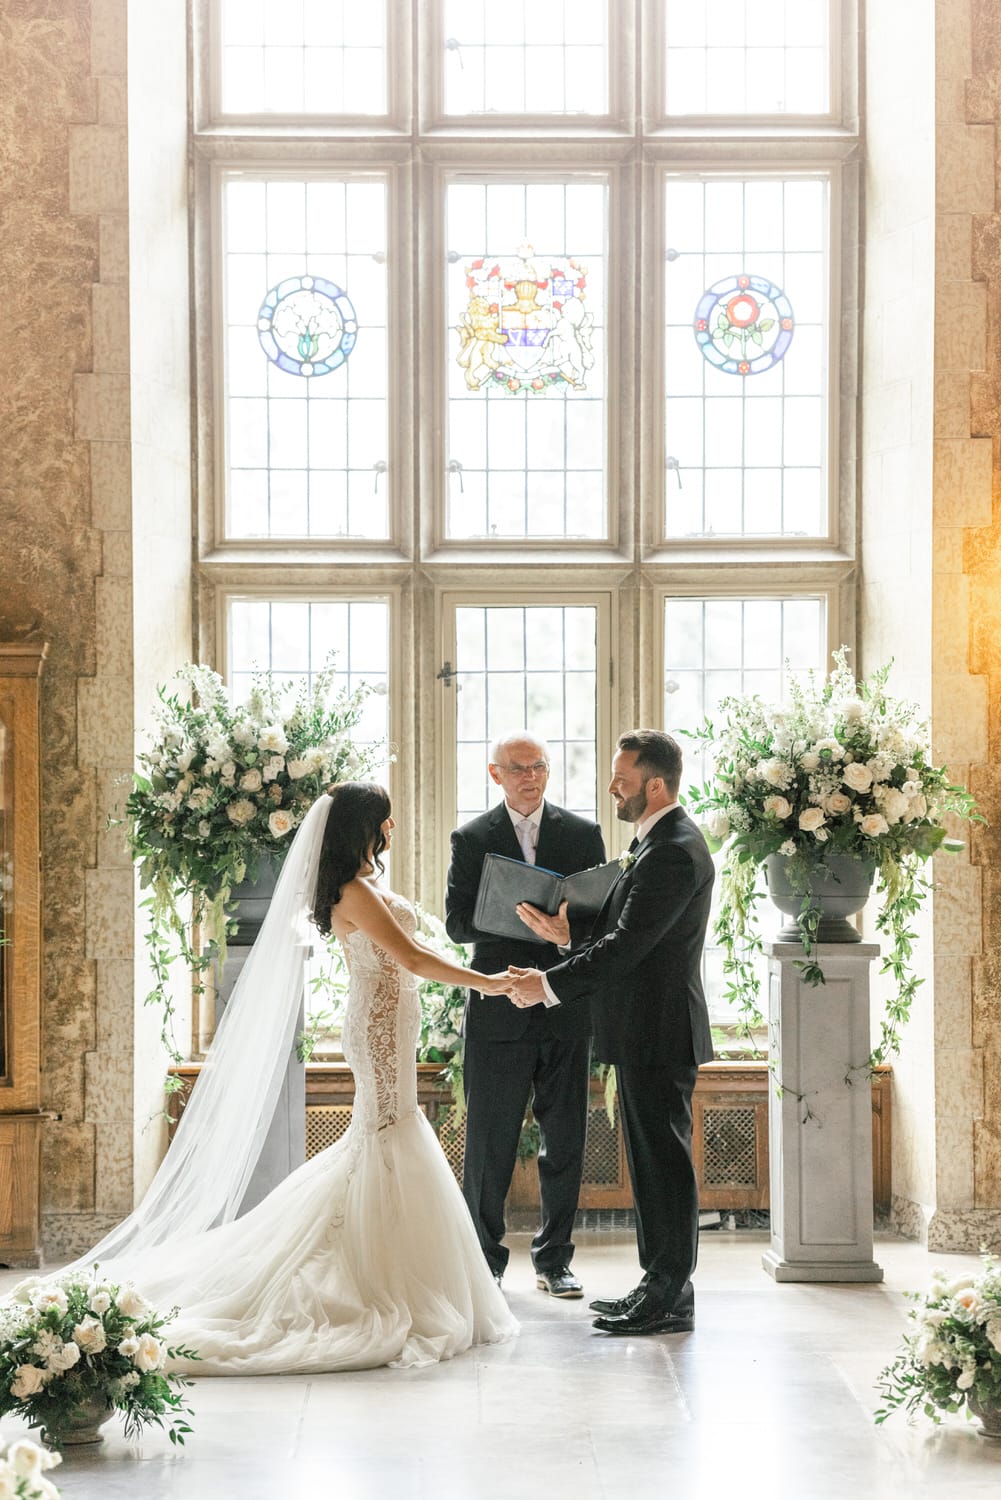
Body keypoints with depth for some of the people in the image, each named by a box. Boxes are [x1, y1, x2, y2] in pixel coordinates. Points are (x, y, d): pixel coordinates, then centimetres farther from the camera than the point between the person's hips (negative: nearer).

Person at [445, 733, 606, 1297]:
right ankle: (485, 1261, 12)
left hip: (567, 1010, 2)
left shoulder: (584, 834, 9)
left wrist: (568, 923, -16)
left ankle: (554, 1260, 17)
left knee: (565, 1143, 6)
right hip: (498, 1011, -2)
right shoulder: (472, 839, 4)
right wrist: (531, 926, -19)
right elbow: (458, 923, -4)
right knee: (489, 1144, 1)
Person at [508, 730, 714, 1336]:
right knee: (653, 1160, 15)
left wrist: (550, 985, -18)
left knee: (664, 1160, -4)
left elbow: (626, 944, -22)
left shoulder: (674, 852, -19)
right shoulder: (659, 841, 15)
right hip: (647, 1033, 11)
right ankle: (661, 1285, 22)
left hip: (660, 1034, -11)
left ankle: (670, 1300, 2)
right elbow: (622, 932, 18)